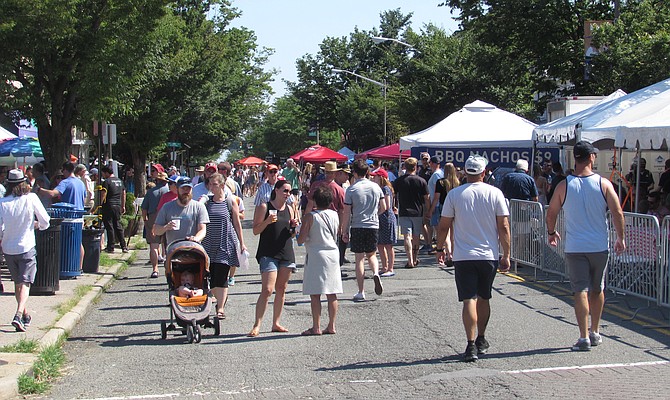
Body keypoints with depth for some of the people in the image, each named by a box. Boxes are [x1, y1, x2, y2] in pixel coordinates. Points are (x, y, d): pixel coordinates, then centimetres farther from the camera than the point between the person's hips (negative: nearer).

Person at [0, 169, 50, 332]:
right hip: (26, 248, -2)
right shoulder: (31, 198, -9)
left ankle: (25, 315, 30)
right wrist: (37, 225, 17)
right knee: (25, 283, -3)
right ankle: (18, 315, -22)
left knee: (17, 283, 18)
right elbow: (45, 221, -5)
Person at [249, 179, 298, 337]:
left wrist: (294, 226, -1)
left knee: (281, 290, 8)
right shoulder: (264, 207, -3)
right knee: (267, 290, -13)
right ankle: (257, 325, -10)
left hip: (286, 253, 6)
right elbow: (256, 230, -5)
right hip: (268, 254, -6)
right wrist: (267, 221, -21)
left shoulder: (289, 209, 13)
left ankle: (276, 323, 17)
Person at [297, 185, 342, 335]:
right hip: (333, 254, 5)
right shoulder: (335, 215, 6)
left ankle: (316, 327, -3)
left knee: (315, 294, -2)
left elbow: (301, 240, -10)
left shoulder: (310, 217, -9)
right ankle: (331, 326, 10)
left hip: (316, 255, -5)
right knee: (332, 293, 7)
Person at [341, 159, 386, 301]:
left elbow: (347, 213, -7)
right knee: (371, 254, 19)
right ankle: (376, 273, -11)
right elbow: (383, 208, 9)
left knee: (359, 258, 3)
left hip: (357, 227, -3)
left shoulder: (351, 189, -7)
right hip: (373, 226, 3)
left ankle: (361, 292, 3)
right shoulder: (376, 187, 3)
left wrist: (344, 231, 1)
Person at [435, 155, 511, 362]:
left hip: (463, 257, -2)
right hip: (489, 256, 2)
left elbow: (444, 226, 1)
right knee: (483, 299, 17)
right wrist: (506, 255, 4)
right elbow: (503, 227, -2)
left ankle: (471, 345, -13)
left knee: (469, 300, -3)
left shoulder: (454, 194, -2)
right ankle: (481, 341, 30)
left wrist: (440, 248, 15)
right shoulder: (495, 193, -1)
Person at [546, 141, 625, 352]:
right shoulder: (604, 184, -5)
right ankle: (595, 333, 27)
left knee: (581, 291, -1)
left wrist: (551, 232, 22)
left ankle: (584, 337, -9)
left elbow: (551, 214, 3)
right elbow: (617, 213, -7)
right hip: (599, 247, 1)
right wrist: (620, 238, 6)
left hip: (575, 247, -1)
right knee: (597, 290, 17)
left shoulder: (563, 186, -5)